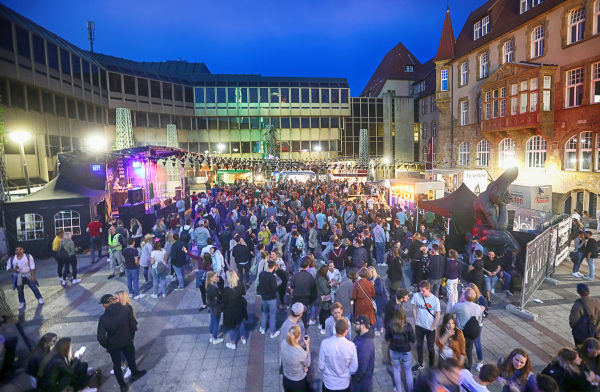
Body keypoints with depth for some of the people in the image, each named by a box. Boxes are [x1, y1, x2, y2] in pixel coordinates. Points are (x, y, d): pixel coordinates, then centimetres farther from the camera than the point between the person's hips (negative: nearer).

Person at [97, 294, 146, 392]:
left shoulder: (103, 318, -23)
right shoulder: (126, 310, -20)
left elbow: (101, 337, -19)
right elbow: (133, 325, -11)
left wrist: (106, 346, 1)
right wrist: (131, 337, 7)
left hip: (113, 345, -1)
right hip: (127, 342, 1)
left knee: (117, 365, 22)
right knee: (131, 359, 26)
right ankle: (135, 374, 51)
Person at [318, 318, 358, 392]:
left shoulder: (325, 343, -23)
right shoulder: (351, 346, -22)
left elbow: (321, 366, -12)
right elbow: (354, 368, -10)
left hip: (328, 383, 0)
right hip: (344, 384, 0)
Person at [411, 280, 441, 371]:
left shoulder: (435, 300, -20)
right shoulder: (416, 296, -14)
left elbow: (437, 315, -11)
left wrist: (432, 328, -9)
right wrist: (416, 321, -1)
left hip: (430, 328, -3)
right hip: (419, 326, 3)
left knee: (430, 348, 11)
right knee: (419, 345, 18)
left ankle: (432, 366, 33)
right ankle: (420, 364, 39)